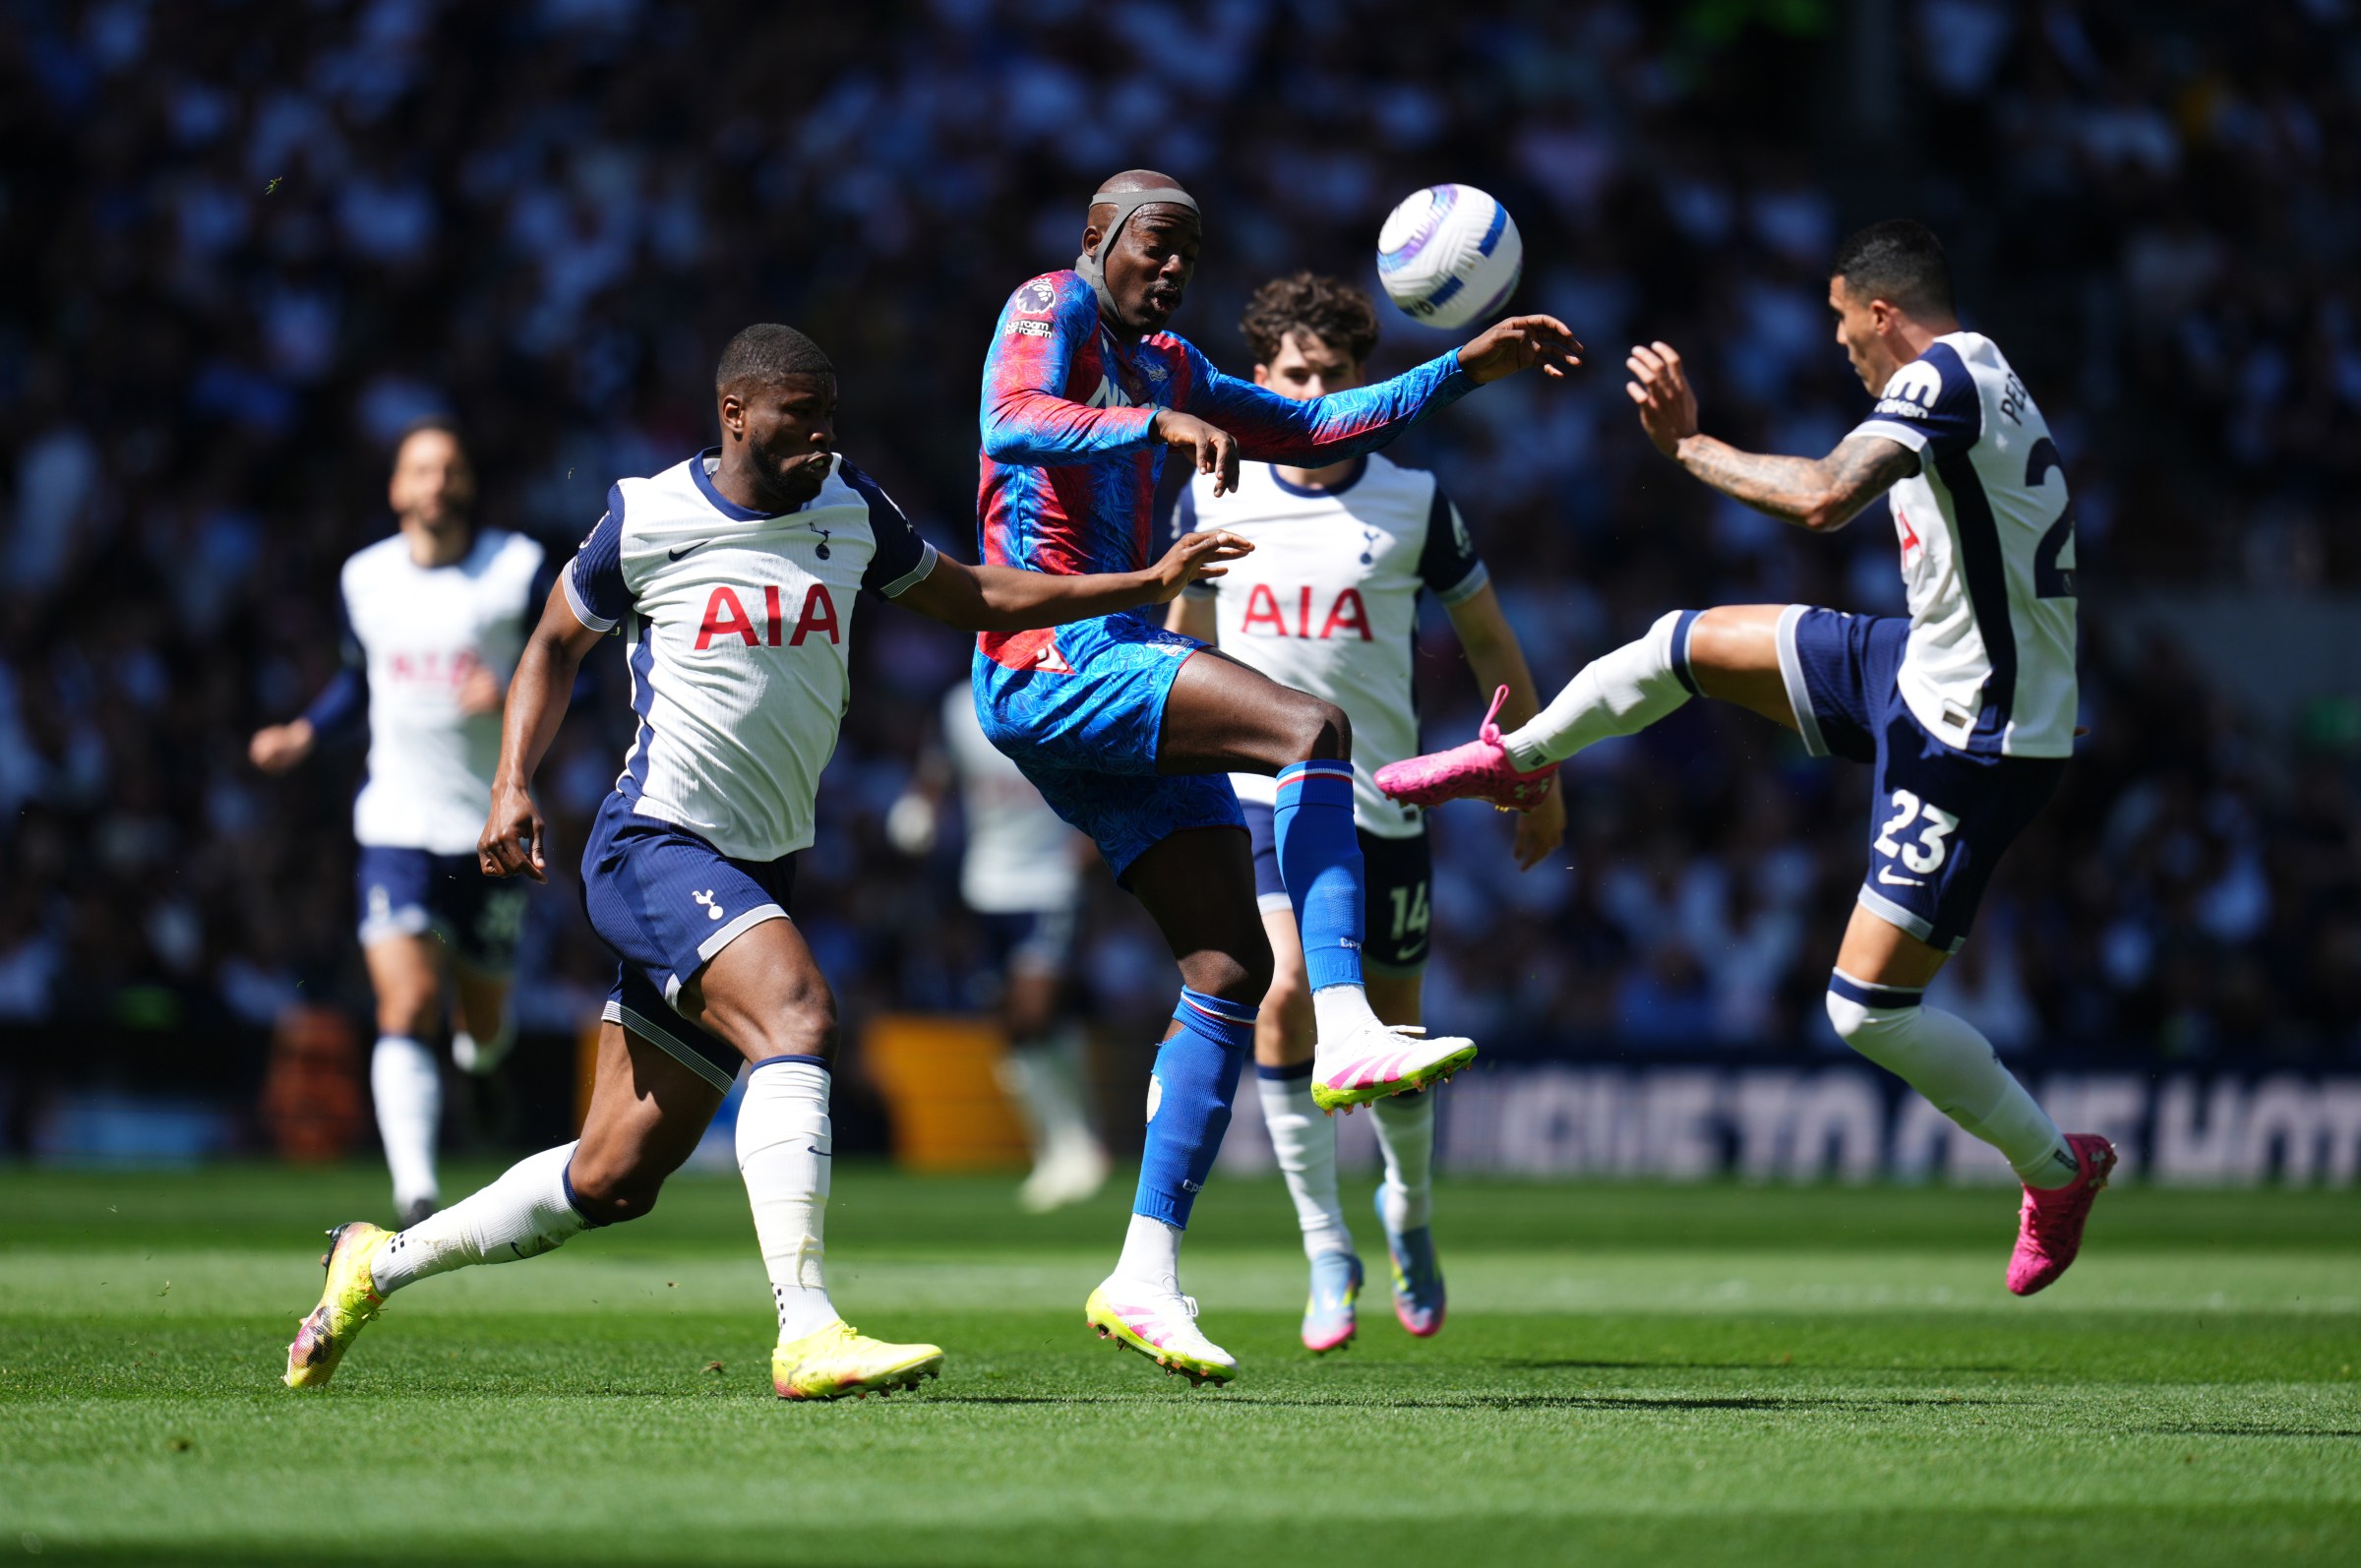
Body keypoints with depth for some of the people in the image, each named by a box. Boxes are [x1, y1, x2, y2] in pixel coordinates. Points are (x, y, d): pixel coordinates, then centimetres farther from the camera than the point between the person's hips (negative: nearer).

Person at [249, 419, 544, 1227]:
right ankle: (415, 1191, -24)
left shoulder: (520, 569, -3)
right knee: (407, 1009, -17)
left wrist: (514, 696, -21)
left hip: (492, 823, 0)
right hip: (396, 823, 1)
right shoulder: (364, 578, 7)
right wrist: (304, 733, 7)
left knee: (482, 1026, 10)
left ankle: (483, 1034, 50)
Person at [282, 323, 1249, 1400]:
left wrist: (1141, 586, 13)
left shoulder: (851, 509, 8)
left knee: (614, 1179, 7)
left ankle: (381, 1264, 26)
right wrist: (512, 784, -4)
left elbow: (966, 596, 20)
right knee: (797, 1013, -32)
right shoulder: (645, 520, -5)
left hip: (759, 867, 6)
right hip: (656, 845, -6)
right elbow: (556, 643, 9)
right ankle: (807, 1332, -37)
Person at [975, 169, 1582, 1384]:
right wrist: (1160, 423, -35)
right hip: (1052, 655, -9)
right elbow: (1011, 422, -21)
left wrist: (1468, 369, 24)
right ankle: (1344, 1033, -39)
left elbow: (1314, 431, 31)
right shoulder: (1051, 308, 0)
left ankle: (1145, 1274, -1)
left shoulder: (1166, 368, 26)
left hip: (1113, 667, 9)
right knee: (1313, 727, -28)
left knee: (1232, 966, 0)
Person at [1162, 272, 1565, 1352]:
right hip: (1257, 791, 0)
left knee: (1394, 1031, 7)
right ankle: (1326, 1246, -9)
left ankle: (1407, 1208, 39)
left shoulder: (1414, 501, -2)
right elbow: (1185, 633, 16)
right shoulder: (1214, 495, 0)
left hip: (1381, 802, 0)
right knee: (1285, 992, -22)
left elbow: (1489, 643, 9)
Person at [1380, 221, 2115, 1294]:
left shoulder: (1947, 373, -22)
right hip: (1918, 670, 10)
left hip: (1977, 741, -10)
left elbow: (1822, 499, -34)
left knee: (1868, 1006, -7)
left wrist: (1690, 447, -22)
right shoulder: (1964, 379, 9)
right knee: (1688, 644, 13)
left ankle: (2058, 1169, 11)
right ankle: (1513, 759, 37)